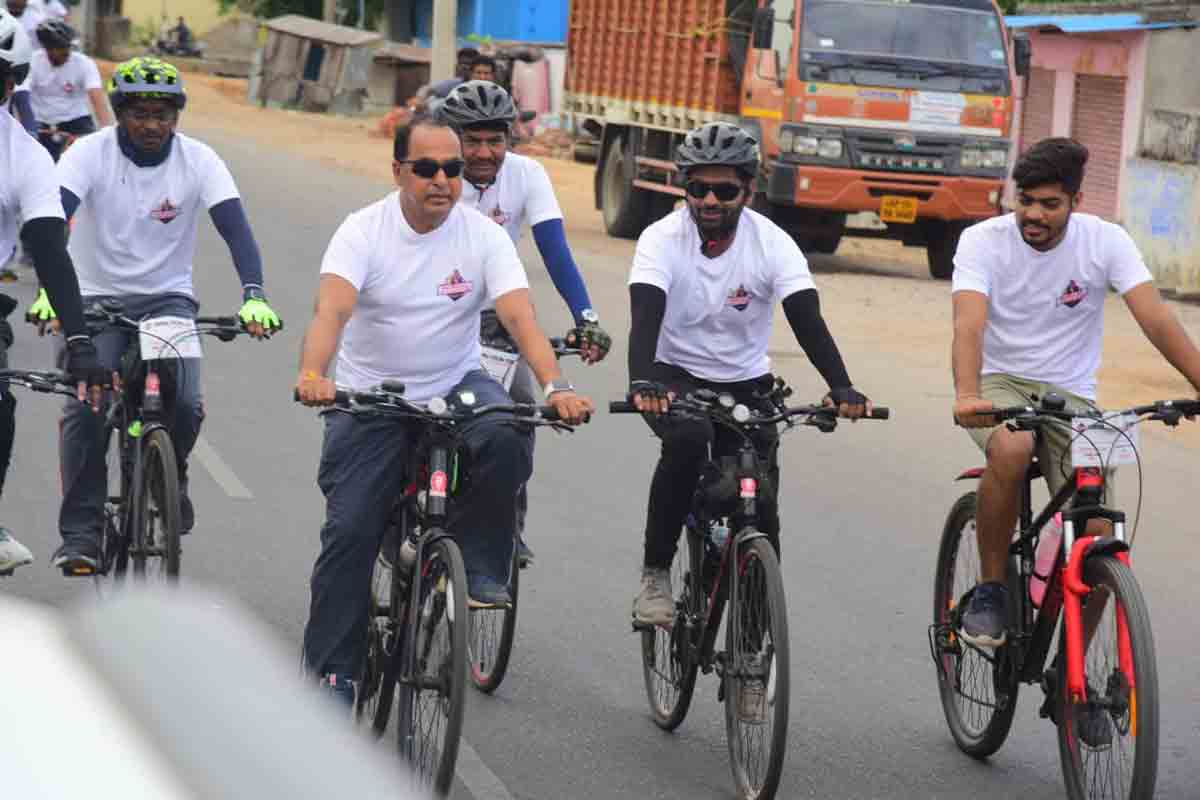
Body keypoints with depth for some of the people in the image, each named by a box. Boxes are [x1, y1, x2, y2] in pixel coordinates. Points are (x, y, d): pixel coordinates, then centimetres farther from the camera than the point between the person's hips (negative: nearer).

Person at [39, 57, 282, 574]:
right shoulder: (90, 153, -13)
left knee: (184, 404, -20)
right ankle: (79, 531, -8)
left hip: (168, 298, 1)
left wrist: (254, 295, -36)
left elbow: (235, 227, -18)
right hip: (97, 296, -1)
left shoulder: (198, 160, -9)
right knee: (84, 409, -19)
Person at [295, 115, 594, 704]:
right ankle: (331, 674, 1)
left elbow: (520, 317, -19)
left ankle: (482, 568, -12)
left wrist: (554, 386, -38)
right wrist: (312, 376, -48)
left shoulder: (483, 236, -8)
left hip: (456, 386, 1)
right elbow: (333, 309, -27)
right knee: (349, 531, -10)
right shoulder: (364, 231, -12)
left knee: (506, 437, -32)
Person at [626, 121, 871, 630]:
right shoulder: (662, 239, -17)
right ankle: (655, 574, -21)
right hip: (676, 378, -2)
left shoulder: (772, 244, -14)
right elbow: (646, 315, -31)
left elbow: (808, 319, -24)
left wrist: (841, 387, -41)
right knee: (687, 438, -34)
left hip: (745, 385, 2)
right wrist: (642, 383, -51)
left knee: (760, 506, -11)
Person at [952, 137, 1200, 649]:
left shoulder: (1106, 242, -9)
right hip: (1000, 381, -2)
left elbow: (1156, 319, -19)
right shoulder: (983, 240, -13)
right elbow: (969, 323, -28)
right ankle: (990, 589, -17)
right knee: (1011, 449, -37)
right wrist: (967, 395, -47)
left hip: (1070, 393, 2)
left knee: (1096, 537, -13)